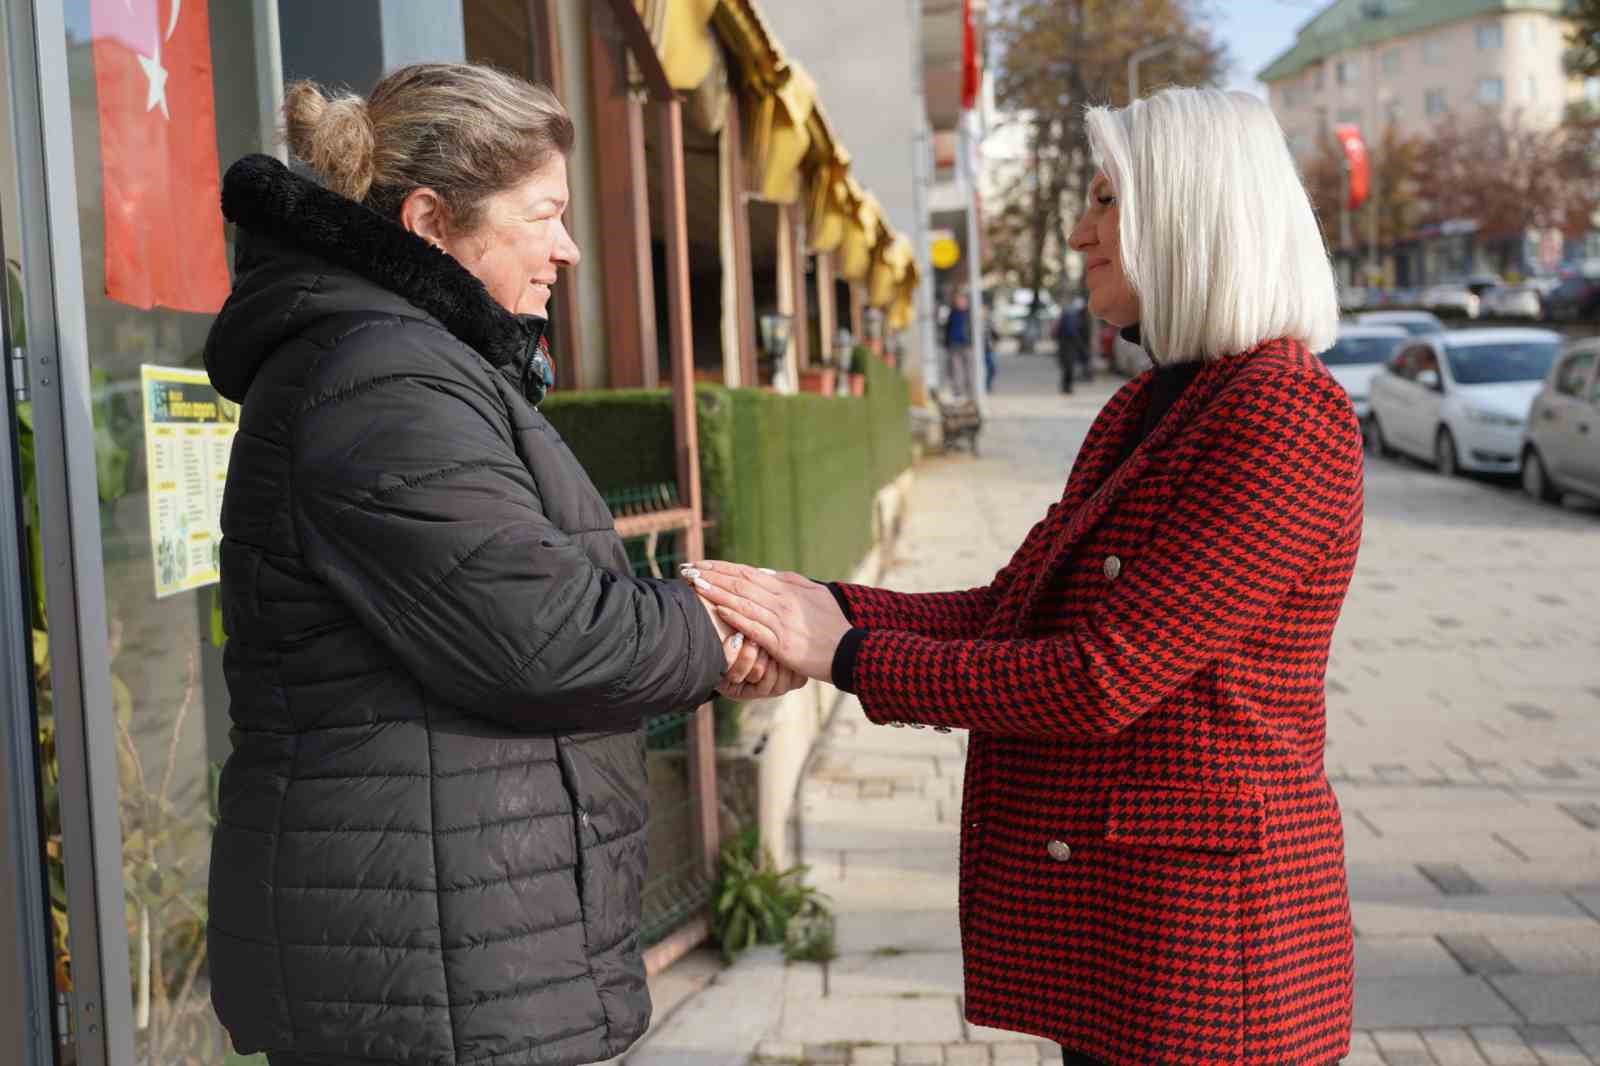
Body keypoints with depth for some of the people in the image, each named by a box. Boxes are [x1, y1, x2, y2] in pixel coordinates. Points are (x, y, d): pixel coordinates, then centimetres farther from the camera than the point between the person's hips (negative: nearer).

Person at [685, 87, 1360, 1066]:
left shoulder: (1286, 416, -18)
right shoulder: (1147, 408, 11)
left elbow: (1102, 680, -22)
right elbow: (1005, 612, 6)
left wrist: (851, 655, -16)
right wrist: (829, 607, -9)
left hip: (1206, 936, -8)